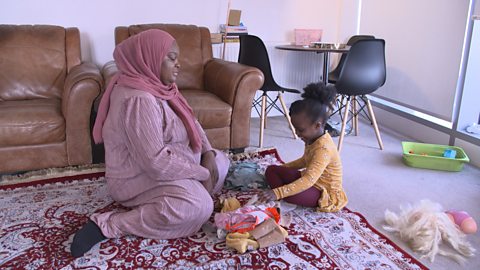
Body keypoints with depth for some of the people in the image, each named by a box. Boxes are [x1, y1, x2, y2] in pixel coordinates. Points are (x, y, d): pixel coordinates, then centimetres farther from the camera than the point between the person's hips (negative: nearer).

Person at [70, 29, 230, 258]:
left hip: (163, 162, 10)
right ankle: (108, 225, -19)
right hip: (139, 177, -10)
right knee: (199, 206, -31)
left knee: (220, 160, 14)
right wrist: (202, 173, -19)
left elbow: (190, 122, 12)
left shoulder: (157, 86, 4)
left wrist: (208, 153, -4)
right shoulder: (138, 100, -27)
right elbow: (157, 163, -31)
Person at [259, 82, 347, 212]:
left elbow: (308, 181, -39)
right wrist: (283, 167, 14)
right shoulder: (312, 138, -1)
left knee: (289, 195, -36)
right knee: (271, 170, -2)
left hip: (325, 192, -10)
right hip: (311, 179, 10)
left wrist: (278, 193, -45)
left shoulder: (323, 148, -30)